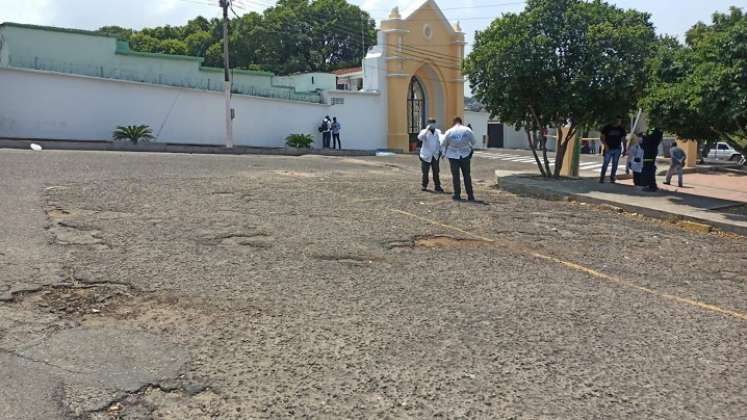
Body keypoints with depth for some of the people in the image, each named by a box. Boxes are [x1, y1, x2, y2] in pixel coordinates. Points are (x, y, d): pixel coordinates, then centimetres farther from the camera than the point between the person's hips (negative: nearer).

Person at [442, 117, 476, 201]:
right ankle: (470, 195, 7)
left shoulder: (449, 132, -6)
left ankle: (457, 195, 4)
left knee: (455, 175, 4)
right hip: (465, 155, 1)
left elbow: (444, 144, 5)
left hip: (453, 156, -1)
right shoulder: (467, 130, -4)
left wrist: (444, 153, 22)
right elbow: (473, 142, 6)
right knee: (467, 175, 7)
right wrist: (471, 150, 24)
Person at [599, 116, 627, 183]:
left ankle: (612, 178, 11)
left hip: (617, 149, 3)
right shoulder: (607, 127, 0)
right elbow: (602, 137, 1)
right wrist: (606, 145, -12)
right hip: (608, 149, -3)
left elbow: (623, 139, 12)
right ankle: (602, 178, -3)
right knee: (605, 163, -6)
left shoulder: (621, 129, 9)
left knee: (615, 164, 5)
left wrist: (624, 149, 7)